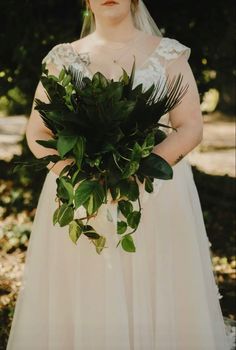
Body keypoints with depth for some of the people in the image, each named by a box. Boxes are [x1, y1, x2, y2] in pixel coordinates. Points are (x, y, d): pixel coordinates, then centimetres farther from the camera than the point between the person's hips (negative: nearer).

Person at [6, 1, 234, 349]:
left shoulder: (168, 54, 4)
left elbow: (191, 128, -1)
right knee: (79, 302, 3)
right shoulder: (62, 58, 7)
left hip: (156, 196, -1)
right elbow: (37, 133, 6)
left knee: (156, 297, 1)